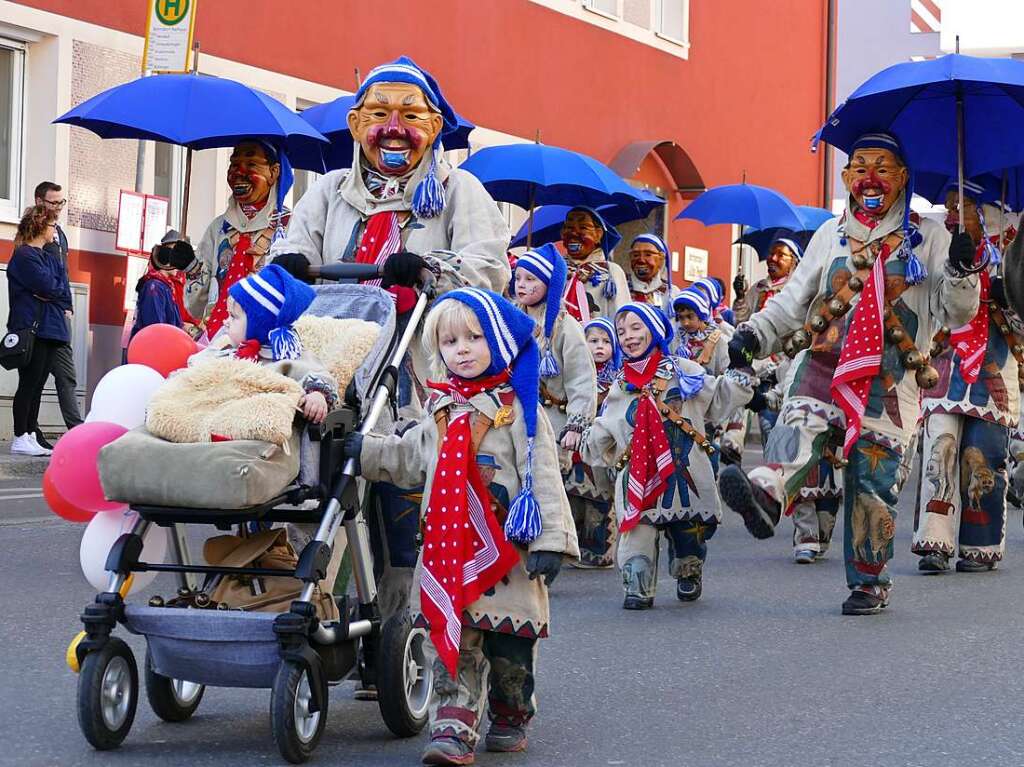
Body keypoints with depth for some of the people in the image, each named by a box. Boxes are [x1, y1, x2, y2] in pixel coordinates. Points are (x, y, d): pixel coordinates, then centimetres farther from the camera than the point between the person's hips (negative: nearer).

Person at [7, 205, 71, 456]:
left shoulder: (51, 258, 20)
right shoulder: (24, 256, -7)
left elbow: (64, 292, 10)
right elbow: (47, 285, -18)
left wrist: (50, 291, -9)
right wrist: (57, 290, 1)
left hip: (51, 329, 8)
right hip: (31, 329, -8)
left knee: (37, 385, 8)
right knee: (29, 384, -7)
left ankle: (30, 437, 11)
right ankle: (20, 439, -4)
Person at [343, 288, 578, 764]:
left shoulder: (518, 408, -5)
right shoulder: (441, 411, 13)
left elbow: (543, 475, -10)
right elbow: (409, 459, 25)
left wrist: (550, 539, -17)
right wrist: (360, 450, 16)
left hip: (508, 550, -4)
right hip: (449, 550, 4)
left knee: (509, 646, 7)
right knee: (453, 643, -2)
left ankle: (510, 717, 27)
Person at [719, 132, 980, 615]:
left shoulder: (928, 240, 10)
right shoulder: (830, 235, 18)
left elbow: (957, 313, 6)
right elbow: (793, 299, 21)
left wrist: (960, 273, -14)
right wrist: (755, 332, 4)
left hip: (888, 383, -1)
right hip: (822, 367, 1)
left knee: (872, 481, -3)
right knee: (799, 425, -30)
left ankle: (870, 581, 11)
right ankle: (765, 495, -57)